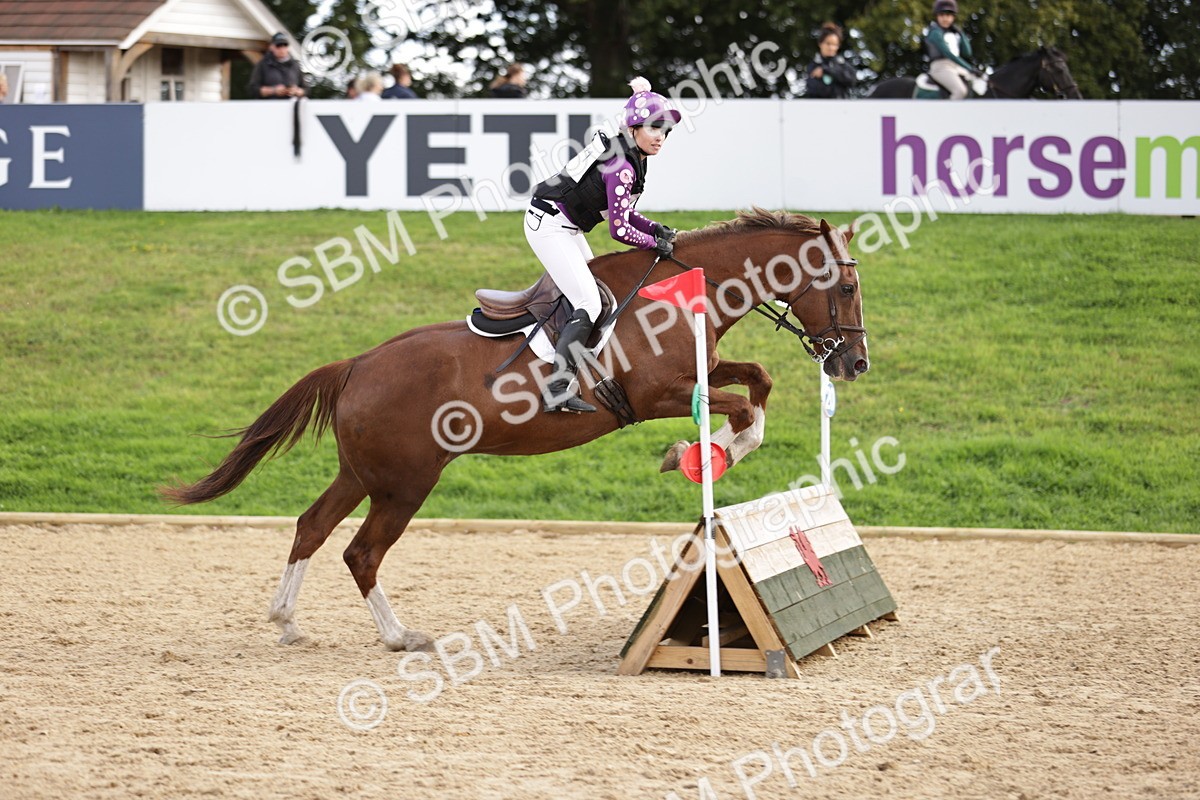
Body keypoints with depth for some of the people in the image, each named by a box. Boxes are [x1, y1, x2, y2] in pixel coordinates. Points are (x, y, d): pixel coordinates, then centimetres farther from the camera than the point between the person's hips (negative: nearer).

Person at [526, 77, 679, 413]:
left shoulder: (632, 157, 8)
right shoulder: (621, 167, -23)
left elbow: (621, 212, 17)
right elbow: (619, 230, -22)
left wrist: (655, 228, 3)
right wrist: (654, 244, -7)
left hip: (566, 227, 11)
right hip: (550, 226, -11)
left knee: (596, 287, 17)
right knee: (589, 304, -17)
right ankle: (556, 392, -23)